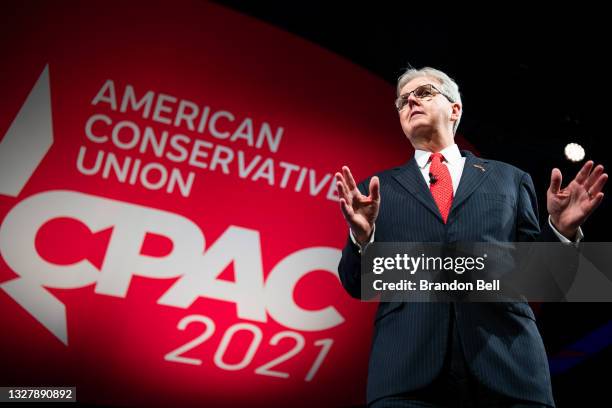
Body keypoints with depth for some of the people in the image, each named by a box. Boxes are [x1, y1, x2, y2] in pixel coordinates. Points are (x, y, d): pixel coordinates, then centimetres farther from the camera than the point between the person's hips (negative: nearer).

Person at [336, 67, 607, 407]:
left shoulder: (510, 179, 15)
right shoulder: (379, 189, 13)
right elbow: (357, 286, 8)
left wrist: (561, 229, -5)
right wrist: (362, 236, -11)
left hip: (508, 360, 1)